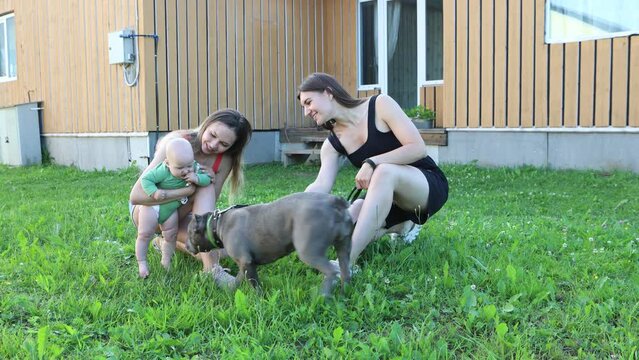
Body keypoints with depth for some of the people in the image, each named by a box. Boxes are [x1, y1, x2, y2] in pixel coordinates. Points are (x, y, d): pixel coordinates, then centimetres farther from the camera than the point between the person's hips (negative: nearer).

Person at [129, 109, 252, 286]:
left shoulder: (224, 161, -14)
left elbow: (206, 207, -16)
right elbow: (136, 195, -35)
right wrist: (189, 190, -42)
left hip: (181, 212, 5)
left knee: (218, 250, -16)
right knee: (205, 186, -30)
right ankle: (211, 268, -34)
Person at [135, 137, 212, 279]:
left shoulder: (194, 169, -19)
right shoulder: (163, 171, -34)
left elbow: (207, 179, -16)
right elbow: (145, 179, -28)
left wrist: (197, 178, -36)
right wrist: (154, 193, -40)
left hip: (171, 209, 5)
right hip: (152, 205, -5)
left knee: (171, 236, 13)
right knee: (144, 234, 1)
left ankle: (166, 261, 32)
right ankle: (141, 263, 17)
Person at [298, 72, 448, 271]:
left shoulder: (380, 105, -13)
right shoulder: (332, 144, 0)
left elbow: (418, 148, -20)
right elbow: (321, 186, -15)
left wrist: (372, 163, -27)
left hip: (429, 185, -5)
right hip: (388, 198, 6)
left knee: (384, 172, -37)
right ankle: (399, 225, 11)